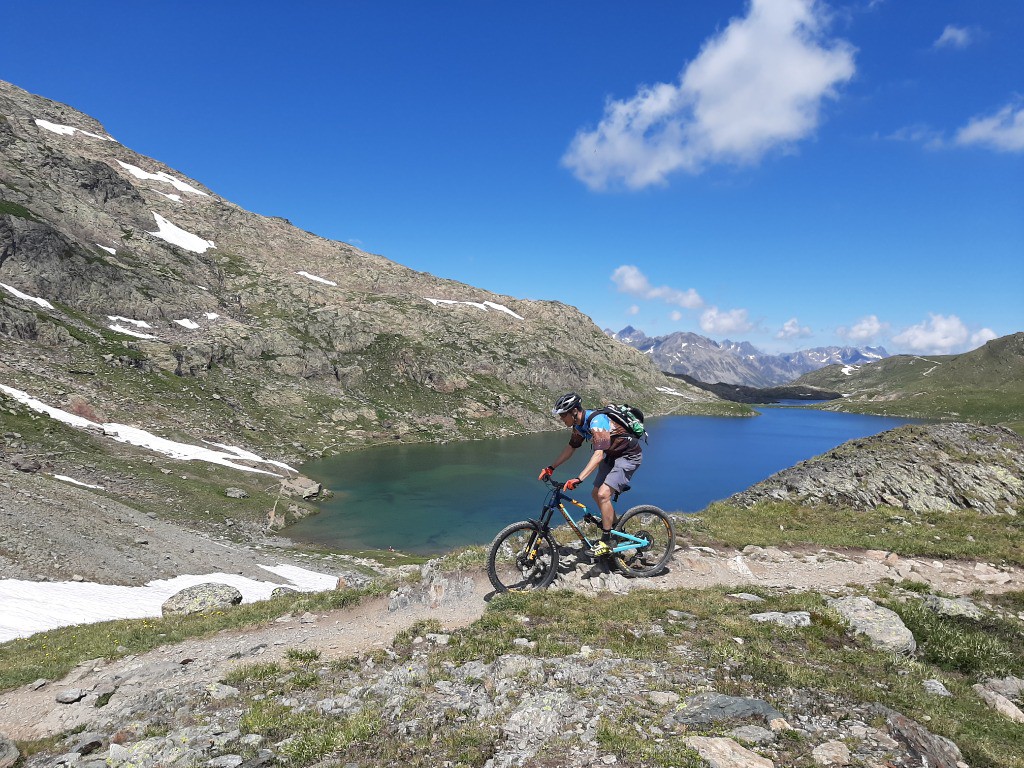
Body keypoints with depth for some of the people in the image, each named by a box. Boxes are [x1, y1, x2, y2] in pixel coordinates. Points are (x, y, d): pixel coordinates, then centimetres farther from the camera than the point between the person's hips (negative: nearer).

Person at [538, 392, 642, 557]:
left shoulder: (597, 421, -32)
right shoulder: (579, 424, -3)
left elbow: (598, 454, -40)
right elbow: (571, 448, 9)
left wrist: (578, 479, -48)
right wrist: (551, 467, 3)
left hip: (629, 456, -9)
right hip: (612, 455, 10)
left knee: (603, 494, -20)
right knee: (596, 494, 10)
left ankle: (605, 542, -9)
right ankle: (615, 527, 31)